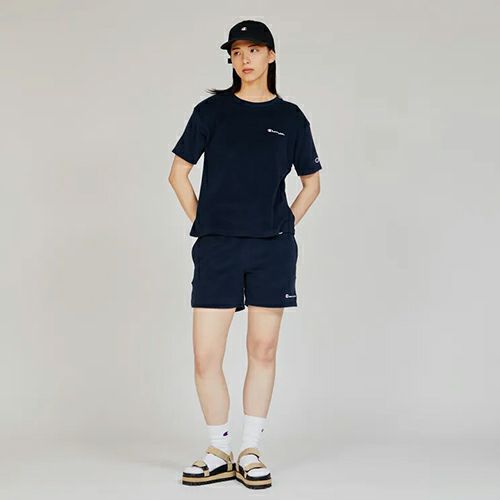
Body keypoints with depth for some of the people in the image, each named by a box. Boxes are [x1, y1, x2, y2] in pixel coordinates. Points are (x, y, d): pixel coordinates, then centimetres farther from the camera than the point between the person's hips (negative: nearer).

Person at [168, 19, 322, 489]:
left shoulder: (290, 117, 8)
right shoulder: (212, 110, 6)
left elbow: (311, 182, 18)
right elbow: (178, 174, 9)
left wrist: (286, 225, 7)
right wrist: (203, 222, 2)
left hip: (272, 248, 1)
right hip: (216, 247, 0)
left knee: (263, 349, 4)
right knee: (205, 357, -4)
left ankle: (251, 451, 16)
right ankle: (219, 453, 11)